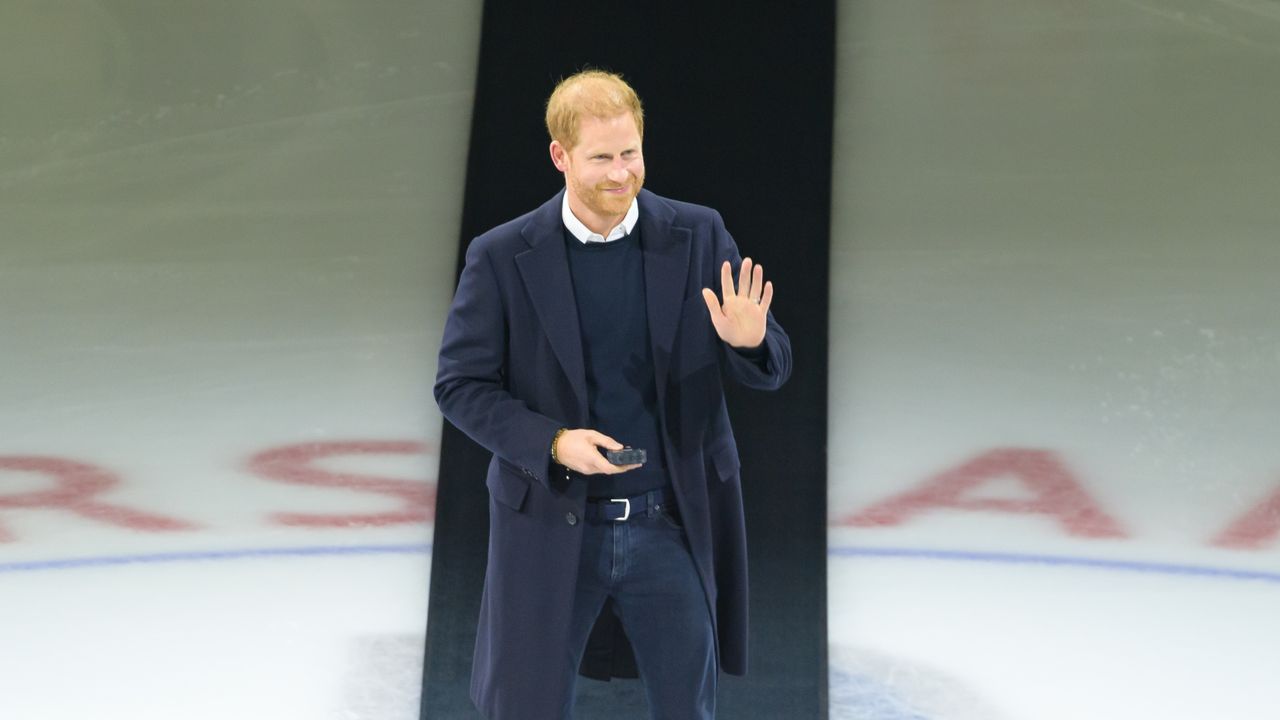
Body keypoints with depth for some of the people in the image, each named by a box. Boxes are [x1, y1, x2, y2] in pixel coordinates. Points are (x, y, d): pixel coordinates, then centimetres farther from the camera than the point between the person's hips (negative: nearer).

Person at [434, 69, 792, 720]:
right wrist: (553, 443, -18)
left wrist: (749, 342, -24)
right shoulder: (501, 258, -7)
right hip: (552, 528, -1)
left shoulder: (698, 237, -3)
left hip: (673, 526, 2)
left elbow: (770, 369, 1)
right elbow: (459, 386, -3)